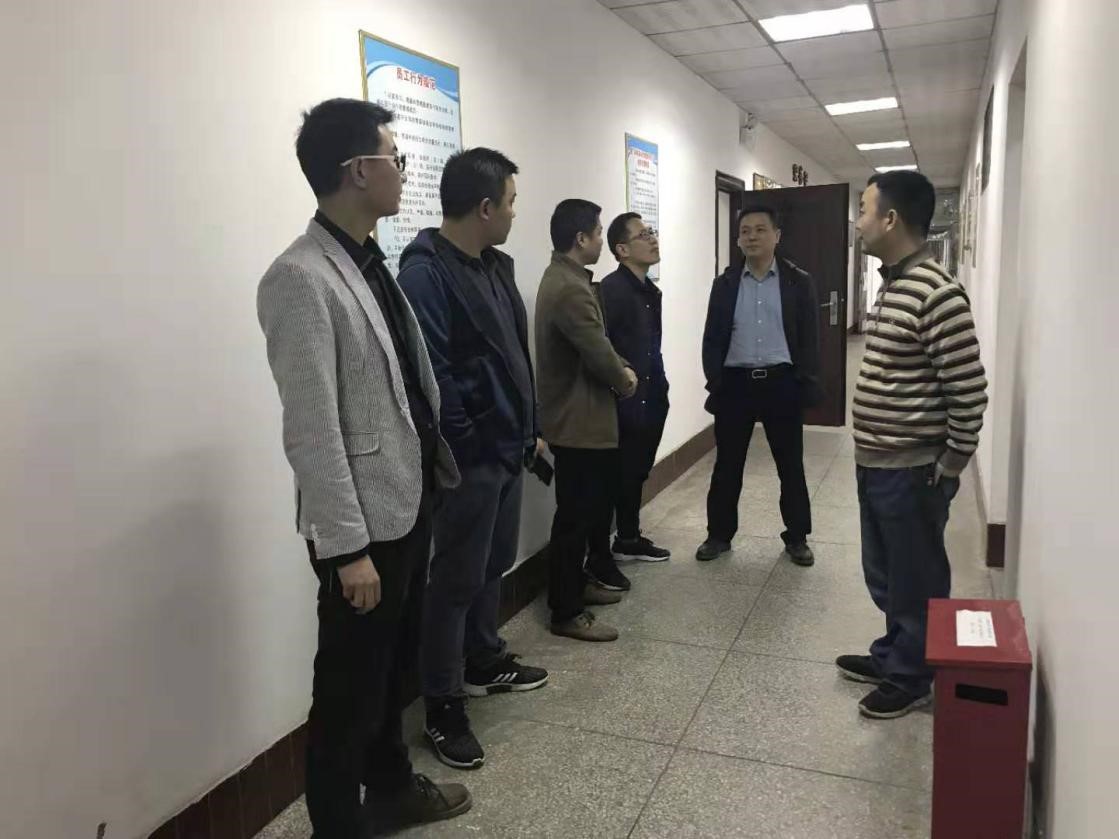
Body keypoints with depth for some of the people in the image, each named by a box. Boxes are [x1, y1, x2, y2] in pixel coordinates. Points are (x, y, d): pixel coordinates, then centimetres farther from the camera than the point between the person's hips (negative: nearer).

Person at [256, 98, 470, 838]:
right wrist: (348, 547, -19)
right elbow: (312, 432, -21)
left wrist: (431, 474, 11)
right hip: (365, 519, -8)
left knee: (395, 662, 23)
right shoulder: (301, 279, -19)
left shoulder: (372, 263, 8)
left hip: (410, 501, 9)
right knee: (352, 684, 9)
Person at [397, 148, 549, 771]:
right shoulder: (425, 272, -18)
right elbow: (430, 373, -23)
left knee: (495, 564, 21)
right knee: (457, 580, 2)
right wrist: (468, 446, -17)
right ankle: (444, 708, 16)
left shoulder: (497, 266, 12)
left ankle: (486, 662, 40)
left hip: (508, 448, 9)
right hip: (470, 458, -9)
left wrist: (530, 429, 16)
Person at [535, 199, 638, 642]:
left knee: (585, 509, 20)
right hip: (578, 421, -11)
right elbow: (600, 354, -20)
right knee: (575, 515, -1)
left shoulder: (562, 278, 12)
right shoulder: (570, 289, -22)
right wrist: (624, 380, -1)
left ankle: (575, 585, 34)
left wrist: (619, 370, 2)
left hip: (576, 415, 11)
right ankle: (567, 612, 10)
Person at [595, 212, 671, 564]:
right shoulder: (612, 289, -16)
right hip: (624, 402, -9)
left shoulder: (650, 290, 13)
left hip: (650, 399, 9)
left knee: (636, 474, 18)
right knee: (615, 479, 2)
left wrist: (658, 387, 13)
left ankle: (629, 539, 33)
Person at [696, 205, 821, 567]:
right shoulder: (725, 283, 6)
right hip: (735, 383, 1)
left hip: (781, 383, -1)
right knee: (727, 465, 8)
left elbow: (809, 339, 0)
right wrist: (715, 384, -3)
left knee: (791, 466, 8)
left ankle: (796, 538, 24)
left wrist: (807, 387, -7)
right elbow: (712, 338, 5)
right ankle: (719, 534, 23)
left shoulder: (798, 282, 2)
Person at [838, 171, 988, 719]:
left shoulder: (936, 292, -21)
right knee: (885, 576, 22)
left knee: (916, 581, 9)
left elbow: (968, 391, -19)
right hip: (874, 463, 9)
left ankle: (912, 677, 25)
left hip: (911, 469, -9)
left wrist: (951, 466, -13)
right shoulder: (891, 284, 9)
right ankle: (892, 656, 39)